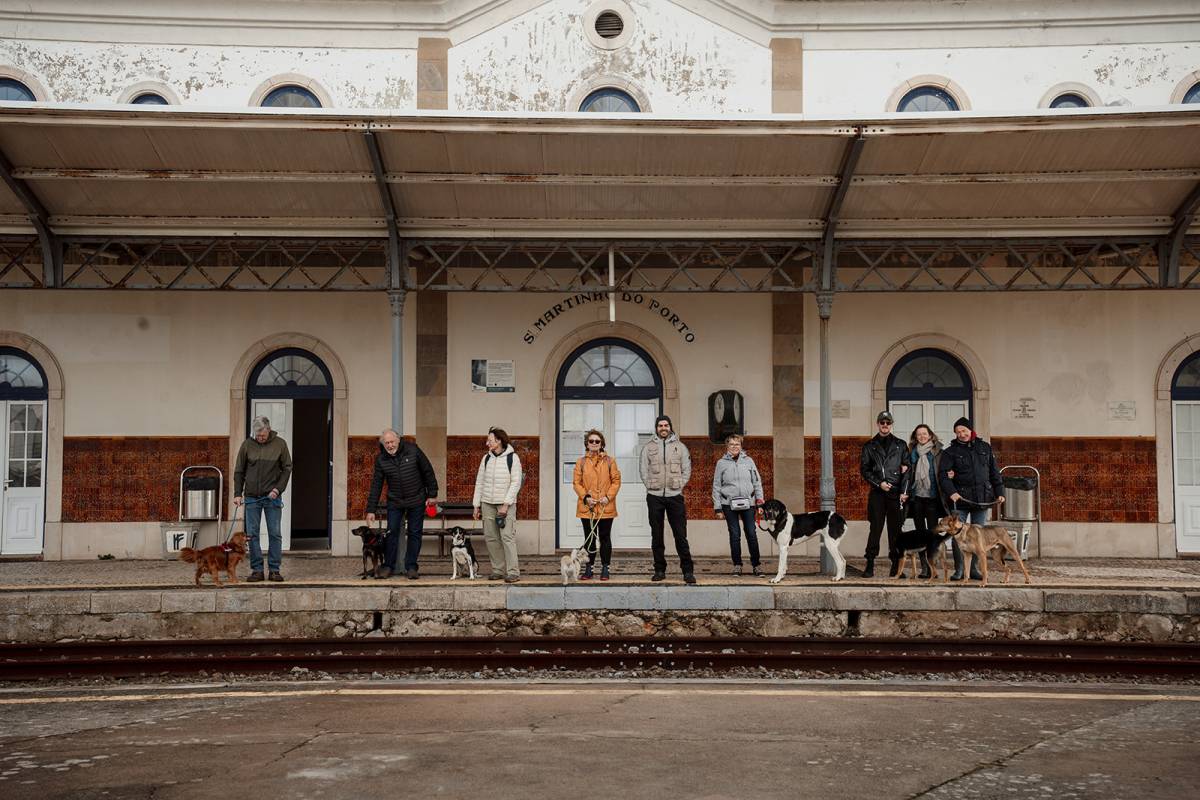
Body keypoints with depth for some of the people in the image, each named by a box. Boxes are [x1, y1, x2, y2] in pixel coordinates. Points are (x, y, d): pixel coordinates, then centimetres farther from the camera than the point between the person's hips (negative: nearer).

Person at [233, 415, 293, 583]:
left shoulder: (280, 444, -1)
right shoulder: (247, 445, 0)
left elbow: (287, 468, 2)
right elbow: (239, 471, 5)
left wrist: (278, 489, -9)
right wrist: (237, 494, -3)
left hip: (272, 497, -1)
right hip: (252, 497, 1)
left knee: (275, 534, 1)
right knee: (252, 534, 1)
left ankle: (275, 569, 7)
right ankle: (257, 570, 8)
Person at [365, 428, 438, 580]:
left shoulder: (412, 450, -11)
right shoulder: (381, 459, -6)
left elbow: (428, 471, -3)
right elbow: (376, 486, -4)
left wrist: (432, 494, -2)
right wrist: (371, 510, -7)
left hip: (416, 500, -1)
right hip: (395, 502, 1)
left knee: (414, 533, 3)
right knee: (391, 532, 0)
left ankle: (411, 567, 11)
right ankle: (388, 566, 10)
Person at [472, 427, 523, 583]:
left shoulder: (512, 457, -4)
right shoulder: (486, 458, 10)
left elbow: (516, 482, -8)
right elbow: (479, 481, 13)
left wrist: (506, 504, -14)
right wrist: (476, 505, 9)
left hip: (506, 503, -5)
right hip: (487, 503, 5)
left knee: (507, 536, -12)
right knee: (490, 537, 3)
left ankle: (513, 572, -12)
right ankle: (498, 570, 11)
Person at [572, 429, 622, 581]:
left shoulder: (609, 461, 5)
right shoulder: (581, 462, 6)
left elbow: (616, 481, 3)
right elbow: (577, 483, 3)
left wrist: (608, 496, -10)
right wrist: (585, 497, -10)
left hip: (606, 507, 0)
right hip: (587, 507, 1)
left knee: (605, 538, 5)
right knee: (589, 538, 6)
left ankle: (605, 569, 13)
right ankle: (588, 569, 14)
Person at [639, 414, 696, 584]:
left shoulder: (680, 446, 8)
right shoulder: (648, 447, 8)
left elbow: (687, 469, 9)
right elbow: (643, 470, 8)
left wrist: (679, 485, -2)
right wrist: (650, 486, -2)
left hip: (675, 495, -1)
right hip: (654, 496, 1)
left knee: (681, 535, -4)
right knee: (657, 535, 5)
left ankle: (688, 570, -2)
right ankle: (659, 570, 12)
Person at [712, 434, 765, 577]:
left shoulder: (748, 461, 8)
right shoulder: (721, 463, 6)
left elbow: (757, 481, 11)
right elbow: (716, 486, 7)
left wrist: (759, 498, 0)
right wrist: (717, 507, 2)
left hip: (748, 503, 1)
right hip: (729, 504, 0)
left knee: (752, 534, -2)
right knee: (734, 535, 2)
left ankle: (756, 565, 5)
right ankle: (737, 565, 12)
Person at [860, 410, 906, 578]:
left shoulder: (900, 444, 14)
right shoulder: (870, 446, 12)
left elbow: (907, 466, 15)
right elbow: (864, 469, 7)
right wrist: (879, 483, -5)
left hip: (895, 493, 1)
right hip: (877, 493, -1)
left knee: (895, 529, 1)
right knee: (875, 528, -4)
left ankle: (896, 565, 7)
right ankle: (870, 565, -1)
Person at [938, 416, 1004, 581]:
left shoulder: (985, 448, 12)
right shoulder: (950, 452, 3)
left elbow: (994, 473, 15)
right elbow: (943, 475, -6)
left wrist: (1000, 492, 8)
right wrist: (951, 492, -21)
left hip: (982, 499, 2)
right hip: (960, 499, -2)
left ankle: (974, 569, 14)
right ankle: (958, 570, 3)